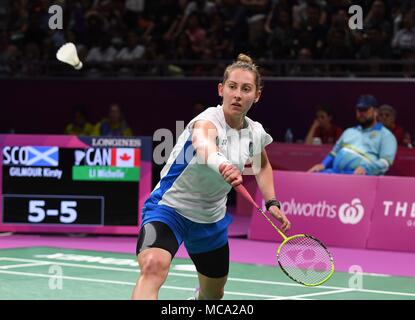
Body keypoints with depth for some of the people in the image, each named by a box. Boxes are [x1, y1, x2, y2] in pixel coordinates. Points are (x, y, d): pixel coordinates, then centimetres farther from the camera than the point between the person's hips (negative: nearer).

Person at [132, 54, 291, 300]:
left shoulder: (255, 133, -3)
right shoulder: (209, 120, -24)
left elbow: (262, 166, 22)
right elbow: (202, 141, -51)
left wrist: (272, 202, 7)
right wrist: (221, 165, -73)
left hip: (211, 219, 7)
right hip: (170, 207, -7)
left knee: (213, 294, 22)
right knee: (154, 265, -36)